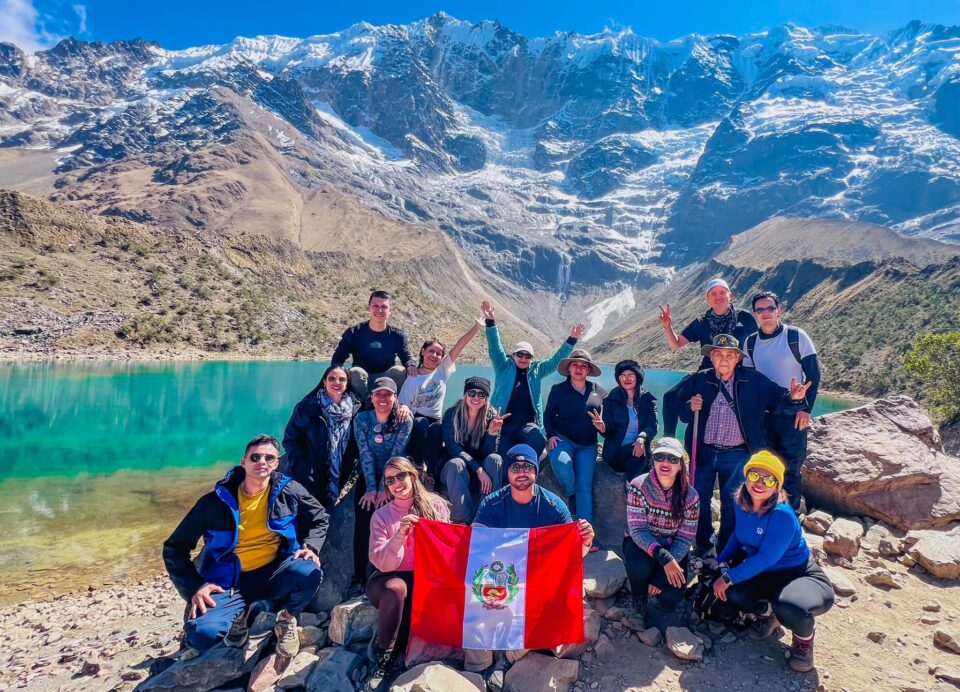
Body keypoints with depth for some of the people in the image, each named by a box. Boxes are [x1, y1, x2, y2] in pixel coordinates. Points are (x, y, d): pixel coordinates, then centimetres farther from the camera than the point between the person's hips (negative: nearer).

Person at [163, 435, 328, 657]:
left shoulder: (289, 491, -4)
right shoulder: (217, 501, -7)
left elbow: (320, 519, 11)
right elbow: (175, 548, 1)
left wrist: (311, 547, -9)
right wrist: (195, 587, -12)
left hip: (273, 575, 1)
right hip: (229, 582, 0)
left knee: (309, 572, -32)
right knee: (202, 634, -28)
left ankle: (287, 618, 3)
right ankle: (239, 614, 9)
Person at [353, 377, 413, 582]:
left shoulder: (404, 420, -8)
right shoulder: (361, 419, -4)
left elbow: (396, 455, -14)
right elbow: (365, 454, -11)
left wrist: (384, 488, -20)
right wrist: (371, 488, -18)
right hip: (368, 478, 1)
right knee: (364, 523, -14)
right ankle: (360, 578, -3)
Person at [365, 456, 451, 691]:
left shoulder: (436, 504, 0)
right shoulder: (382, 515, -2)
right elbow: (382, 564, -11)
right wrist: (399, 535, -25)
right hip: (390, 580, -1)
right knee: (395, 588, -34)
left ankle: (399, 642, -6)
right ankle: (385, 656, -13)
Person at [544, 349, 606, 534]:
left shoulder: (599, 391, 7)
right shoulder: (558, 390, 3)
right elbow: (548, 415, 6)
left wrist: (603, 427, -11)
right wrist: (551, 435, -10)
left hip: (587, 445, 2)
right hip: (563, 438, -1)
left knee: (585, 487, -7)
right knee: (561, 461, -34)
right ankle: (570, 496, -4)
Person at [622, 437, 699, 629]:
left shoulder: (690, 495, -13)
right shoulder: (638, 486, -19)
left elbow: (685, 538, -12)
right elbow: (637, 530, -22)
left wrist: (660, 577, -21)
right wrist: (663, 557, -38)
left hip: (672, 549, 2)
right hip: (640, 544, -2)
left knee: (671, 595, -22)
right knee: (640, 564, -36)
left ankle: (657, 585, 16)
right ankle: (639, 601, -2)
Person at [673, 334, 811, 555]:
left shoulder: (754, 381, -2)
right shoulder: (698, 380, -1)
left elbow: (777, 398, -2)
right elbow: (677, 406, 3)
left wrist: (793, 398, -23)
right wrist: (689, 407, -19)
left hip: (736, 455, -1)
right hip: (703, 452, 1)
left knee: (731, 504, 11)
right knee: (699, 501, 10)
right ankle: (702, 547, 30)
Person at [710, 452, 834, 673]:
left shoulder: (782, 515, -28)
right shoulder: (741, 503, -7)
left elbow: (766, 558, -28)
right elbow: (738, 535, 11)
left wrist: (730, 577, -24)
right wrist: (720, 561, 3)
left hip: (799, 574, -6)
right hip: (763, 573, 6)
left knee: (789, 605, -38)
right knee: (729, 591, -20)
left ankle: (804, 638, 2)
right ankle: (767, 613, 16)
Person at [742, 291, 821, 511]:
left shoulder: (796, 336, -7)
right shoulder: (750, 342, 3)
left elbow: (813, 374, -6)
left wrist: (805, 408, -11)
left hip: (793, 414, -3)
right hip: (763, 415, 4)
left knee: (791, 468, 1)